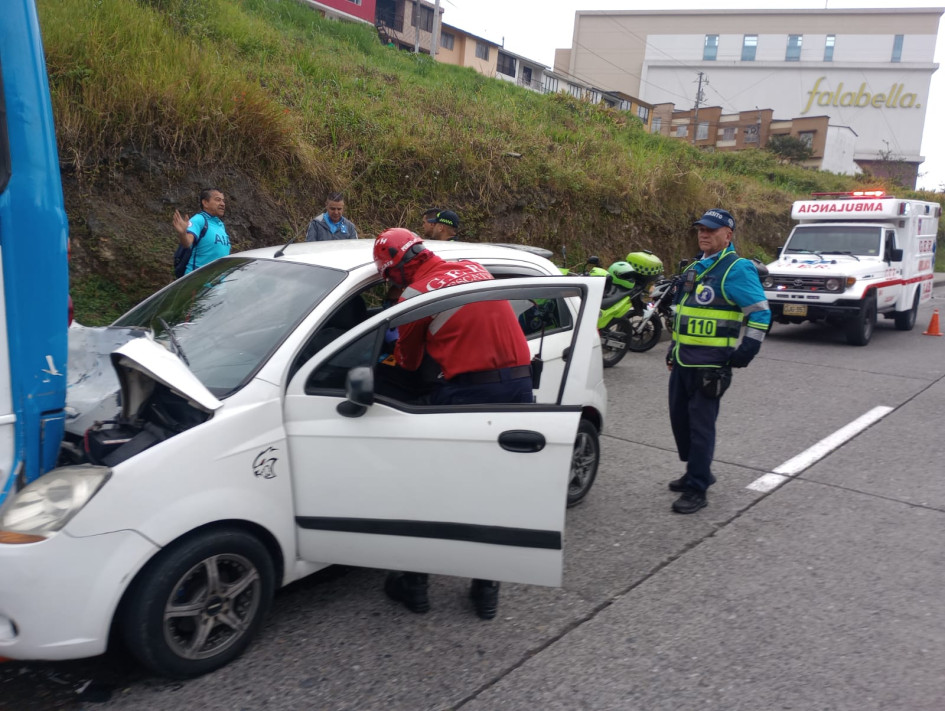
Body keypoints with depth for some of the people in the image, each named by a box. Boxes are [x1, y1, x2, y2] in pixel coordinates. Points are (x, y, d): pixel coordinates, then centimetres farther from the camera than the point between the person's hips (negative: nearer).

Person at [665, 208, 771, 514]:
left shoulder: (737, 270, -10)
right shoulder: (695, 268, 17)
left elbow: (760, 313, -12)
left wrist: (745, 352, -16)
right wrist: (674, 347, 24)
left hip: (709, 362, -9)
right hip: (683, 359, 9)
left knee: (700, 425, -4)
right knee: (680, 418, 16)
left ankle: (696, 489, 4)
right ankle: (696, 471, 33)